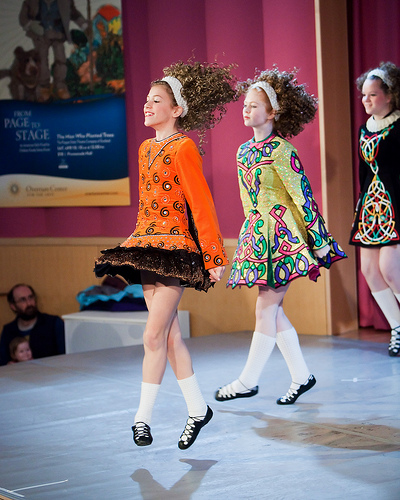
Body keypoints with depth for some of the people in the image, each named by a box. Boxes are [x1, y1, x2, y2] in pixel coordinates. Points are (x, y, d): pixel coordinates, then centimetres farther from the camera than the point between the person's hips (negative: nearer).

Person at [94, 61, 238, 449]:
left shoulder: (183, 148, -9)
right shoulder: (146, 148, 15)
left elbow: (201, 205, -11)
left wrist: (214, 257, -13)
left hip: (175, 246, -8)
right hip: (147, 245, 8)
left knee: (154, 336, -9)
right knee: (169, 334, 10)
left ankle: (142, 417, -2)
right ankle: (197, 409, 19)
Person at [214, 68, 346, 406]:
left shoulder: (280, 149, -12)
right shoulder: (244, 151, 12)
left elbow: (303, 194, -13)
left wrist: (319, 239, -14)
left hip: (283, 234, -8)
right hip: (258, 235, 8)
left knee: (266, 308, -3)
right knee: (272, 309, 9)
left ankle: (249, 381, 4)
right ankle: (301, 375, 19)